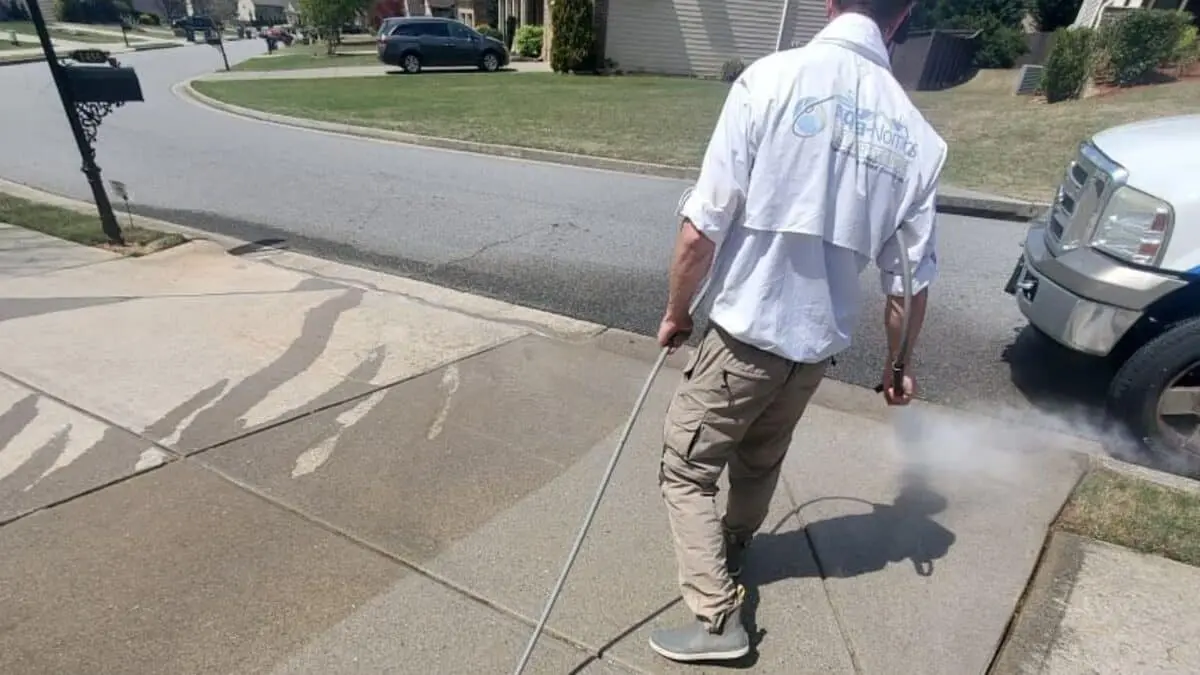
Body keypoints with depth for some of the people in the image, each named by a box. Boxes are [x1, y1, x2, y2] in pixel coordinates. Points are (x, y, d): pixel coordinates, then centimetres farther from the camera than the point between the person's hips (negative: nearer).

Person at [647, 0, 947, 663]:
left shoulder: (773, 78, -16)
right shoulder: (917, 136, -1)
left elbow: (700, 231, -19)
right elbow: (910, 280, 3)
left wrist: (676, 312, -1)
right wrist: (897, 367, 20)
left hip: (744, 336, -5)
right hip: (816, 344, 6)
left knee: (685, 470, 13)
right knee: (759, 466, 27)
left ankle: (716, 617, 14)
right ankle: (727, 555, 50)